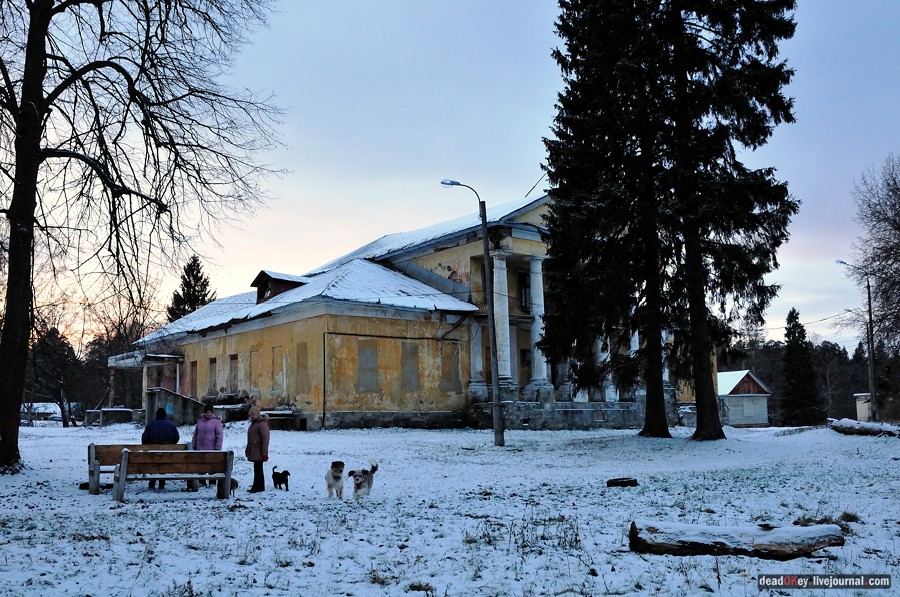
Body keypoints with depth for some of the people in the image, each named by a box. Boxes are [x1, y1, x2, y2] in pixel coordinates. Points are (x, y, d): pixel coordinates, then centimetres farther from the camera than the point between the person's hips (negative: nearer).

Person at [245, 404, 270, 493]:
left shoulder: (262, 424, -15)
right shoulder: (253, 423, 17)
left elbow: (265, 438, -19)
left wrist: (264, 452, -21)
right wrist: (247, 450, 24)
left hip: (258, 452, -10)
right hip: (253, 452, 10)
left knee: (258, 469, -6)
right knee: (257, 469, 14)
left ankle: (257, 487, -2)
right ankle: (260, 487, 21)